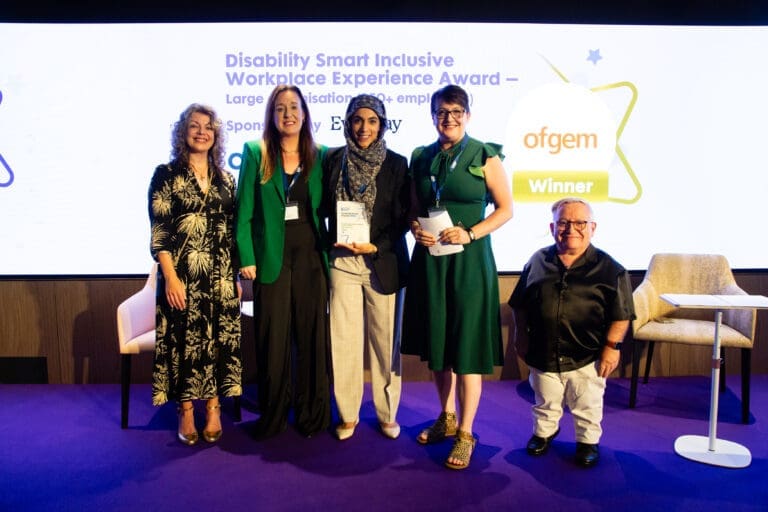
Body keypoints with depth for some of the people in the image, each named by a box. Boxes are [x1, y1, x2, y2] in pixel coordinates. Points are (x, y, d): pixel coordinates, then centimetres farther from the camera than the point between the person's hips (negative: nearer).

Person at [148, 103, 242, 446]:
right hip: (183, 275, -3)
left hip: (220, 276, 4)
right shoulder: (167, 175, 0)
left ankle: (213, 408, 19)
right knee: (185, 338, 3)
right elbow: (158, 231, -6)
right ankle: (186, 413, 17)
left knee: (219, 338, 6)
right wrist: (170, 276, -14)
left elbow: (233, 231, 12)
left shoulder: (225, 179, 11)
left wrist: (236, 275, 9)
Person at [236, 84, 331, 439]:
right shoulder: (255, 153, 3)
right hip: (272, 258, -1)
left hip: (311, 256, 2)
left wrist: (332, 248, -1)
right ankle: (271, 419, 21)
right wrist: (246, 259, -7)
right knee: (273, 339, 4)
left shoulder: (321, 156, 8)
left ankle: (312, 416, 22)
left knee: (312, 336, 7)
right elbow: (244, 211, 0)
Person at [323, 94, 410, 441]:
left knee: (385, 339, 5)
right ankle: (348, 414, 18)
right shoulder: (334, 160, 7)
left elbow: (404, 218, 0)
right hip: (343, 261, 1)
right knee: (344, 339, 3)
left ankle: (387, 414, 21)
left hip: (384, 262, -1)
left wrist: (375, 247, -12)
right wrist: (335, 243, -3)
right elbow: (326, 208, 10)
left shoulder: (396, 164, 1)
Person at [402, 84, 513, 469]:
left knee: (466, 345, -1)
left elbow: (506, 208, -2)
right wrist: (417, 230, -6)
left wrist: (470, 234, -15)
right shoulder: (421, 158, 10)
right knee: (437, 341, 13)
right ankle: (447, 417, 32)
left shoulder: (484, 156, -2)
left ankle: (465, 434, 13)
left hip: (469, 260, -4)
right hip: (429, 259, 5)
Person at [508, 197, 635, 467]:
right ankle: (544, 431, 46)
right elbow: (520, 305, 6)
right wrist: (522, 336, 3)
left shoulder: (609, 269, -9)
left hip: (586, 356, -2)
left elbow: (621, 314, -6)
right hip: (543, 353, 3)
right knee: (545, 402, 22)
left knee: (587, 405, 15)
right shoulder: (538, 261, -1)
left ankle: (588, 441, 38)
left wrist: (612, 346, -10)